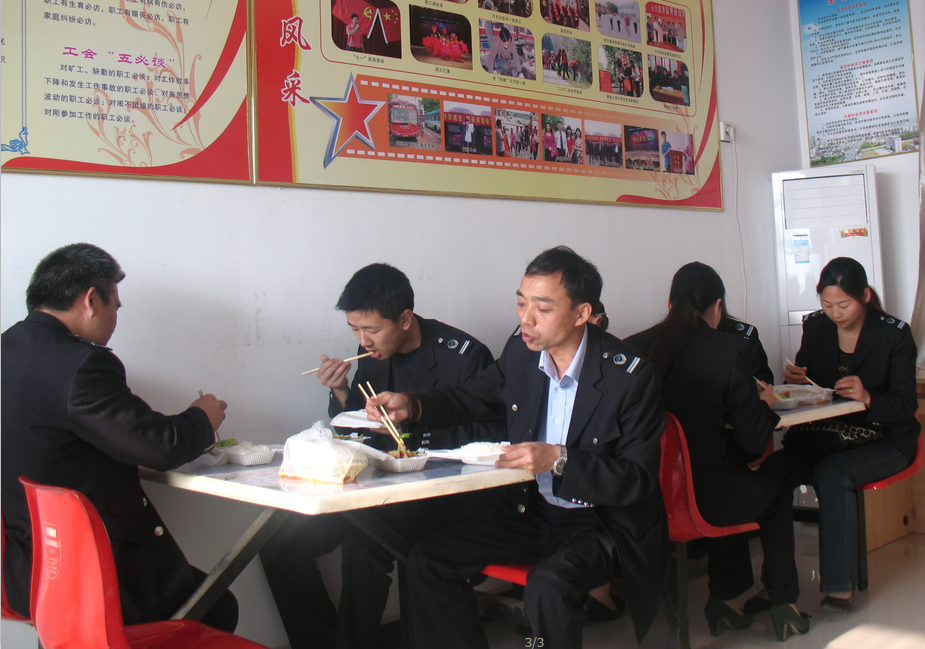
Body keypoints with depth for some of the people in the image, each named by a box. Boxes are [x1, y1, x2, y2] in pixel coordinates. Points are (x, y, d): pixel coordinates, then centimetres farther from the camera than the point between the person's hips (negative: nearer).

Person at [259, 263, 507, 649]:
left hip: (442, 494, -7)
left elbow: (491, 437, -13)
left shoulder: (464, 354, -11)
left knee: (361, 548, -32)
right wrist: (340, 391, -5)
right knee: (279, 545, -6)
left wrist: (412, 423, -18)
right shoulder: (373, 353, 7)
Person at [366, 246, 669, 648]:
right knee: (428, 561, -6)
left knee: (548, 586, -34)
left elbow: (638, 479, -16)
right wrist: (412, 406, -7)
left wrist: (560, 459, -30)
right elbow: (469, 399, 13)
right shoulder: (521, 350, -4)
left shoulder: (632, 376, -19)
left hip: (605, 522, -5)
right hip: (533, 511, 6)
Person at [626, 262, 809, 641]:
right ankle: (782, 604, 34)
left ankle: (726, 600, 38)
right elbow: (755, 440, -10)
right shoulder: (731, 351, -15)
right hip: (703, 498, -4)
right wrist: (765, 403, 12)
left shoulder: (633, 347, -5)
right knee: (776, 491, 29)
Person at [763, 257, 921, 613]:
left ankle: (839, 585, -21)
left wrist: (867, 398, -31)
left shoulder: (894, 334, -7)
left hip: (882, 438, -3)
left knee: (832, 474, -34)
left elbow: (905, 407, -11)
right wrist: (794, 380, -14)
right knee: (771, 469, -25)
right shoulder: (815, 326, 3)